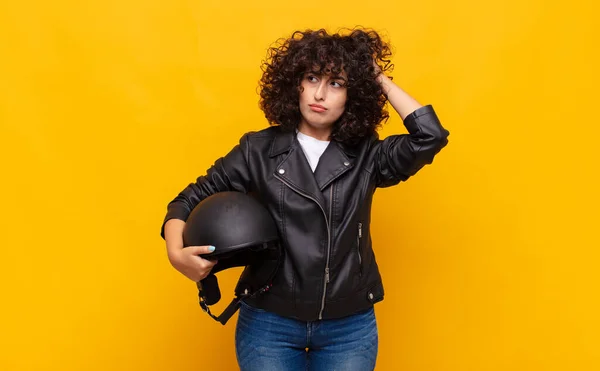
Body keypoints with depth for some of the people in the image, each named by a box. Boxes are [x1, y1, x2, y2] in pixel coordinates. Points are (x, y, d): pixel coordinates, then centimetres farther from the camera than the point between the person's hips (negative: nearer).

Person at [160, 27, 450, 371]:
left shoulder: (365, 157, 0)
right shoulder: (259, 150, -1)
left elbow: (431, 135, -14)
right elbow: (191, 200, 3)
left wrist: (381, 80, -6)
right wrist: (177, 252, -16)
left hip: (349, 329, 1)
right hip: (268, 324, -1)